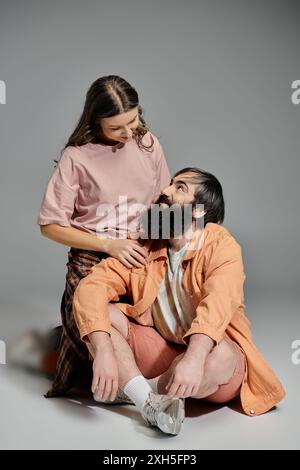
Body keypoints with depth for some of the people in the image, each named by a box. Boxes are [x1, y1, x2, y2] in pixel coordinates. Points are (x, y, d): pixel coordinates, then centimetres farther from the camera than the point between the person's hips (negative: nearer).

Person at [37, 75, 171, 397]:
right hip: (92, 262, -3)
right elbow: (51, 225, -7)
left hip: (140, 259, 4)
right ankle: (67, 331, 27)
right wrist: (110, 245, -14)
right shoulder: (77, 157, -9)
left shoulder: (149, 144, 3)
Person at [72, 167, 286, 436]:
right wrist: (103, 350, -33)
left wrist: (194, 358, -51)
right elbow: (90, 288, -16)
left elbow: (217, 305, -33)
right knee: (98, 312, -14)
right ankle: (150, 403, -27)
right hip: (161, 351, 4)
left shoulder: (221, 246, -14)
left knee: (219, 356, -38)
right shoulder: (142, 246, -4)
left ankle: (128, 388, -12)